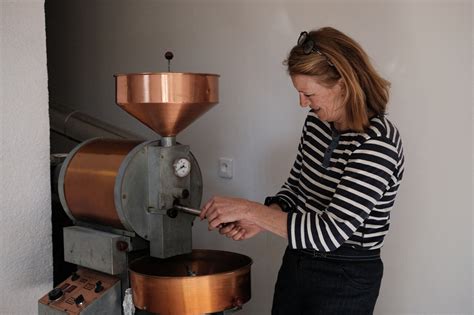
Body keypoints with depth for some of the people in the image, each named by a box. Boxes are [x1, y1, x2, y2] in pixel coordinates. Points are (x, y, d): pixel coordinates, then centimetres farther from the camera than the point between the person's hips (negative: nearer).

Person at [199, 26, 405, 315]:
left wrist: (248, 209, -27)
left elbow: (331, 232, -30)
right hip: (296, 263, 7)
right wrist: (261, 220, -7)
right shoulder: (317, 121, -2)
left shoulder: (377, 143, -25)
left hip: (345, 281, -7)